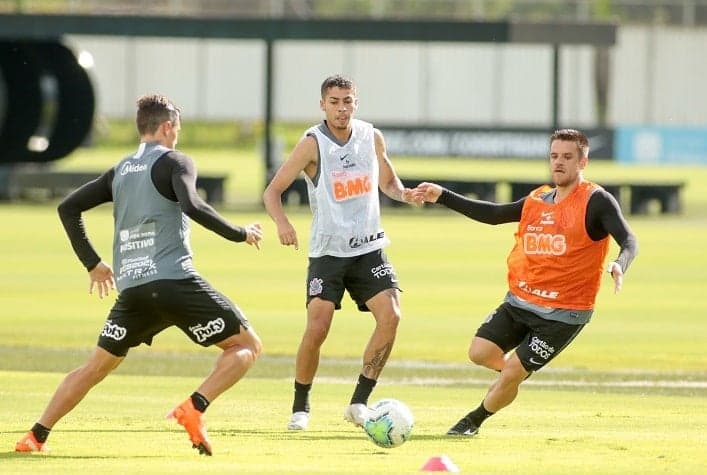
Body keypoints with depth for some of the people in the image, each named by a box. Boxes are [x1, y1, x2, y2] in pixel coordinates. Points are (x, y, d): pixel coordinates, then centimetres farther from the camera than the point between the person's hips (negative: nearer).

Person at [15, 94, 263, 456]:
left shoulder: (120, 171, 19)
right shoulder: (174, 162, 1)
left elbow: (68, 208, 20)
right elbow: (192, 206, -18)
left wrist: (92, 263, 25)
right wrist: (240, 234, -8)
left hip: (131, 287, 6)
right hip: (175, 281, -6)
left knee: (96, 367, 17)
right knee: (248, 345, 3)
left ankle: (36, 437, 6)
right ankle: (194, 408, -17)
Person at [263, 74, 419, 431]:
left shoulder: (372, 138, 3)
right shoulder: (313, 144, -9)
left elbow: (387, 181, 21)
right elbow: (273, 191, -9)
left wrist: (403, 193, -2)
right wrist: (281, 223, -28)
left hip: (369, 248, 3)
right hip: (327, 251, -3)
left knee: (390, 316, -16)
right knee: (317, 327, -13)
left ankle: (359, 402, -7)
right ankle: (300, 407, 7)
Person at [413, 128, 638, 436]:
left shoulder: (596, 201, -10)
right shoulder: (538, 200, 10)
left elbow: (628, 241, -19)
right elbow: (494, 214, 19)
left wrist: (619, 265, -42)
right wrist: (442, 197, 17)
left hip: (563, 314, -6)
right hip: (519, 303, 6)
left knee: (511, 374, -7)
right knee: (480, 353, -5)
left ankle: (474, 421, 18)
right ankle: (520, 369, 27)